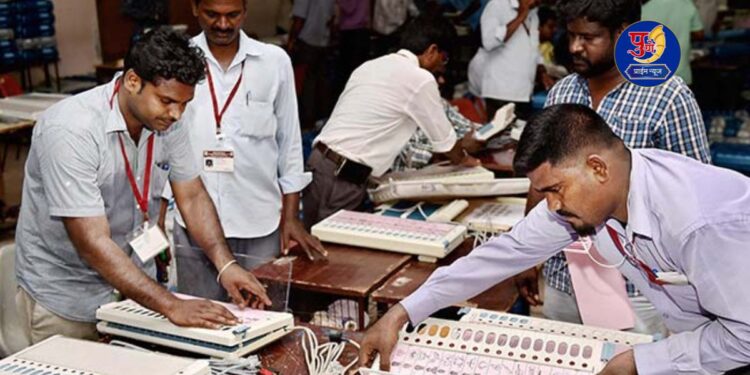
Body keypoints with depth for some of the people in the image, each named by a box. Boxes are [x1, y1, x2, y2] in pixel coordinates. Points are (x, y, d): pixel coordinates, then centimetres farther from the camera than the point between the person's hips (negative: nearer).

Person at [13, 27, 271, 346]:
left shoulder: (166, 120, -9)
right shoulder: (70, 130, -29)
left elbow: (192, 196, 0)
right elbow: (93, 244, -32)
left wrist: (225, 264, -16)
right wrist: (172, 307, -36)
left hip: (132, 277, 6)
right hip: (65, 295, -6)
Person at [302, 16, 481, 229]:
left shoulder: (371, 66, 16)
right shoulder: (420, 79, -7)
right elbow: (445, 144, 3)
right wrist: (463, 158, 25)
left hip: (318, 162, 8)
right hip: (341, 178, -8)